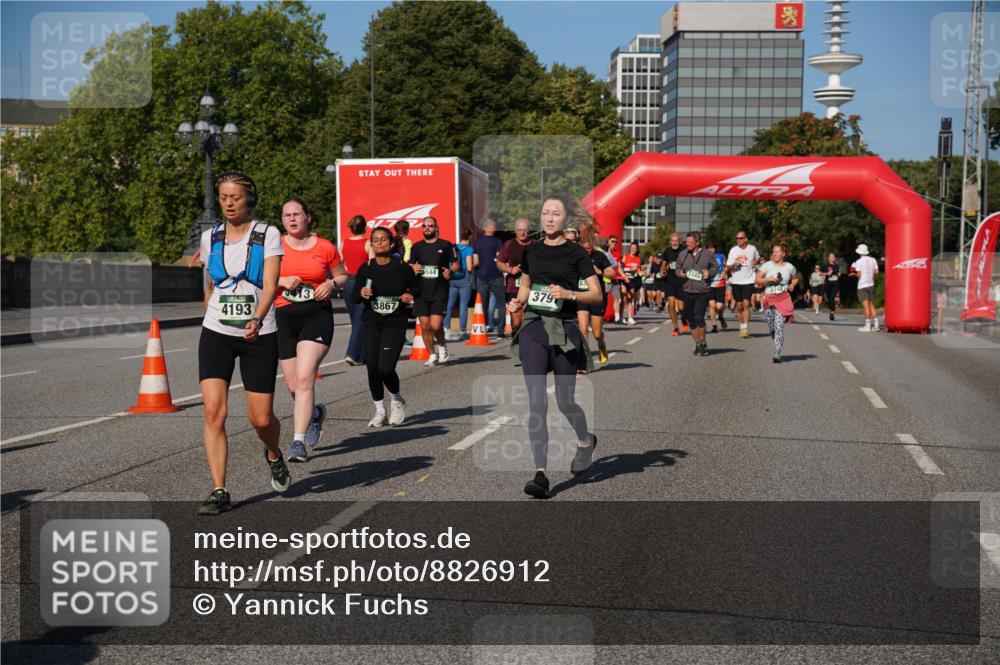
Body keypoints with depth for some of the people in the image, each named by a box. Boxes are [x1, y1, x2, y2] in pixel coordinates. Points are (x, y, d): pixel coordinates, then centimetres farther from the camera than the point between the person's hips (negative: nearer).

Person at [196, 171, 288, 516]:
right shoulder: (210, 238, 7)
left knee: (261, 418, 0)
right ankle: (219, 491, -7)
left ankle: (274, 456, 35)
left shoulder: (268, 235, -4)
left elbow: (270, 284, -15)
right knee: (214, 411, -13)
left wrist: (257, 320, -31)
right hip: (216, 334, 2)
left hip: (259, 335, -2)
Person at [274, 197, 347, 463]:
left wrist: (331, 284, -5)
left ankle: (298, 442, -15)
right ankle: (315, 412, 42)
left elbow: (343, 275, 16)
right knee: (294, 385, 8)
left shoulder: (325, 247, 3)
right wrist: (282, 281, -11)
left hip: (317, 315, -2)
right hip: (284, 316, 2)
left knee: (304, 378, -18)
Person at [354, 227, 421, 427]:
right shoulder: (366, 269, 3)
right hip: (370, 322, 2)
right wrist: (361, 293, -11)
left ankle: (396, 400, 19)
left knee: (386, 368, -13)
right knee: (372, 367, -3)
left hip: (395, 323, -2)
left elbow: (417, 285, 14)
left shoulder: (402, 268, -1)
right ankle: (380, 411, 15)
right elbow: (355, 295, 10)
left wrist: (410, 294, -6)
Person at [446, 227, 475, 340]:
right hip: (465, 279, -4)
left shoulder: (453, 248, 5)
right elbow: (469, 267, -14)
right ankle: (462, 331, 4)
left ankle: (446, 329, 2)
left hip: (452, 279, 4)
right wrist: (472, 268, 7)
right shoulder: (469, 249, -8)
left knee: (449, 304, 7)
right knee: (463, 305, 2)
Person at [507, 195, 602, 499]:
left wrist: (569, 294, -18)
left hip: (565, 329, -2)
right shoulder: (531, 251, 10)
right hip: (534, 327, 2)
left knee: (564, 401, 7)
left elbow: (597, 294, -2)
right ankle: (540, 474, -11)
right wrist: (518, 301, 2)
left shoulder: (576, 253, 0)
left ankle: (585, 441, 40)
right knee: (537, 402, -8)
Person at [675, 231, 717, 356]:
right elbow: (677, 269, 18)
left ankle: (702, 342, 6)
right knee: (691, 320, 8)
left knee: (699, 318, -14)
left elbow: (714, 268, 12)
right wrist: (680, 273, -4)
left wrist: (709, 273, -8)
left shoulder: (707, 255, -1)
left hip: (702, 291, -4)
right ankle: (698, 343, 22)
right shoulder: (682, 254, 7)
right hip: (687, 291, 4)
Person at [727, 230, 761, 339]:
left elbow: (758, 258, 24)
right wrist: (735, 264, -18)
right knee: (739, 305, 5)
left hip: (748, 281, -1)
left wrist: (755, 263, 3)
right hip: (736, 281, 1)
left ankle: (746, 328, -14)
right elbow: (728, 267, 1)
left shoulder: (752, 248, 2)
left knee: (746, 304, -13)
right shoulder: (733, 250, 1)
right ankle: (742, 327, 18)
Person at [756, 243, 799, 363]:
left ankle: (777, 353, -16)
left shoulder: (789, 267, 8)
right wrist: (769, 279, -15)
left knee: (779, 326, -14)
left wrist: (792, 285, 7)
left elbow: (795, 278, 26)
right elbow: (757, 279, 0)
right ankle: (778, 344, 33)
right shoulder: (767, 265, 4)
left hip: (783, 299, -1)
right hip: (769, 299, 1)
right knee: (771, 328, 6)